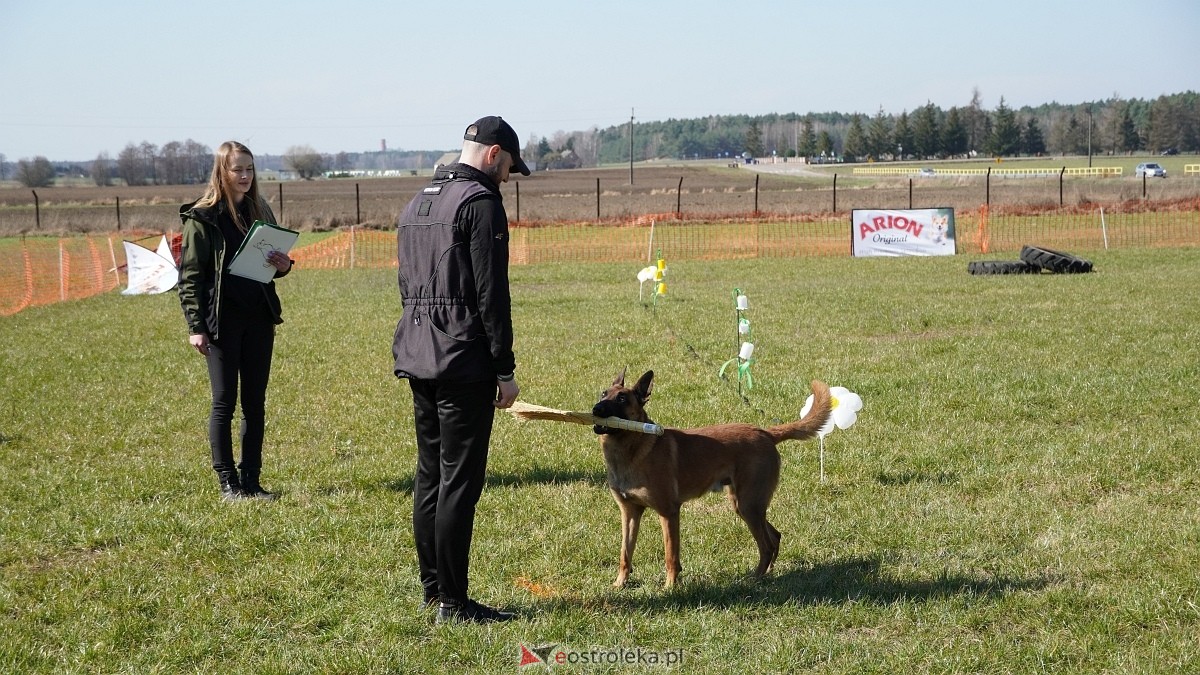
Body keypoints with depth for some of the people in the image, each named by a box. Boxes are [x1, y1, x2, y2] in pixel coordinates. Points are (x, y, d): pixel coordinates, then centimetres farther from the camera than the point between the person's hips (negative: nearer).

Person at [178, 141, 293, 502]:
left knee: (255, 402, 8)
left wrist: (282, 266, -3)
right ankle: (228, 483, 7)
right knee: (224, 403, 0)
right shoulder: (202, 217, -5)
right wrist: (195, 326, -12)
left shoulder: (260, 212, 10)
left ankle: (251, 481, 15)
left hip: (259, 319, 5)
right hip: (222, 320, -5)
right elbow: (190, 275, -7)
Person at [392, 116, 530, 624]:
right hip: (463, 362, -9)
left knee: (430, 473, 14)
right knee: (460, 479, -5)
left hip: (417, 359, 9)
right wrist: (506, 369, -11)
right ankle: (452, 602, -3)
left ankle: (432, 590, 20)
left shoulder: (417, 203, 17)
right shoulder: (480, 201, -11)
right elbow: (491, 293, -15)